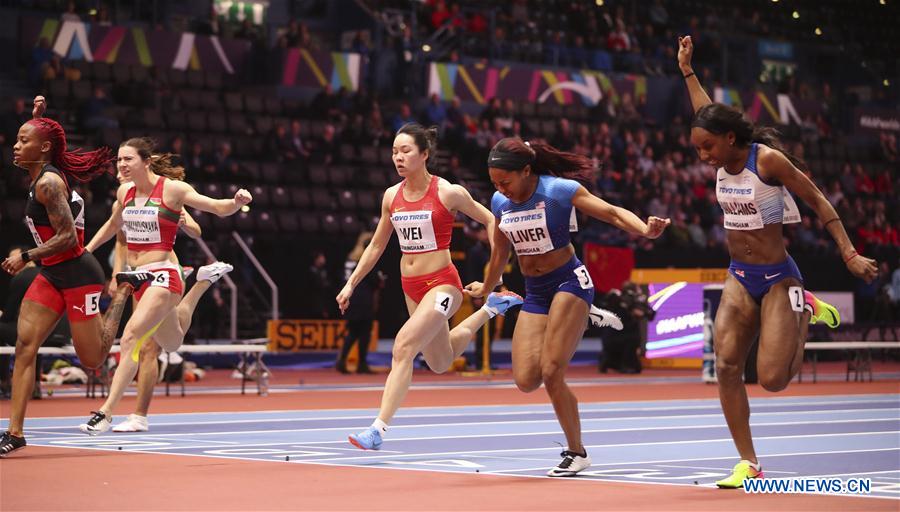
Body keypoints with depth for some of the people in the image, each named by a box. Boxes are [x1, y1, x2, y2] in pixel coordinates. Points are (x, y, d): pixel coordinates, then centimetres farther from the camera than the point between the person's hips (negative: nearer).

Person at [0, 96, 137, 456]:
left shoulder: (48, 183, -19)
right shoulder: (40, 174, 8)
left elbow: (67, 237, -24)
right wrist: (37, 116, 22)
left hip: (77, 274, -9)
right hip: (51, 276, 9)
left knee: (92, 359, 3)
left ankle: (125, 290, 24)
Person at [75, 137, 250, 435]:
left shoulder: (172, 189, -11)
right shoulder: (125, 192, 6)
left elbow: (218, 208, -9)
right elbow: (113, 225, 27)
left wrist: (237, 202, -30)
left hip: (162, 275, -7)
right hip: (138, 276, 7)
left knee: (131, 336, -26)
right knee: (171, 344, 26)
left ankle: (106, 412, -25)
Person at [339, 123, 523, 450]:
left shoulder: (448, 193, -11)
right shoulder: (392, 196, 4)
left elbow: (490, 221, 0)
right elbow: (377, 246, 16)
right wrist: (351, 284, 13)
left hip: (441, 284, -7)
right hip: (411, 287, 7)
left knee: (403, 347, -24)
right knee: (440, 363, 21)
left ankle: (378, 430, -24)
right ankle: (489, 310, 45)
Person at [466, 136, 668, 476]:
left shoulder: (559, 190, -14)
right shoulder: (500, 202, 3)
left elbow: (612, 213, -18)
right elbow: (500, 252, 20)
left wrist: (645, 230, -37)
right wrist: (485, 289, 34)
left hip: (569, 282, -6)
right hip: (534, 293, 6)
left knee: (550, 373, -17)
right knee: (526, 381, -8)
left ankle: (576, 452, 3)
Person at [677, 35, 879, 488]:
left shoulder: (768, 159, -18)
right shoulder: (722, 161, 2)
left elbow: (818, 201, -11)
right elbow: (707, 116, 22)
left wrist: (849, 254, -15)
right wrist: (687, 70, 28)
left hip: (777, 279, -6)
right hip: (739, 279, 6)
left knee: (773, 379, -12)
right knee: (726, 367, -10)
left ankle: (805, 315, 18)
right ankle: (748, 463, -1)